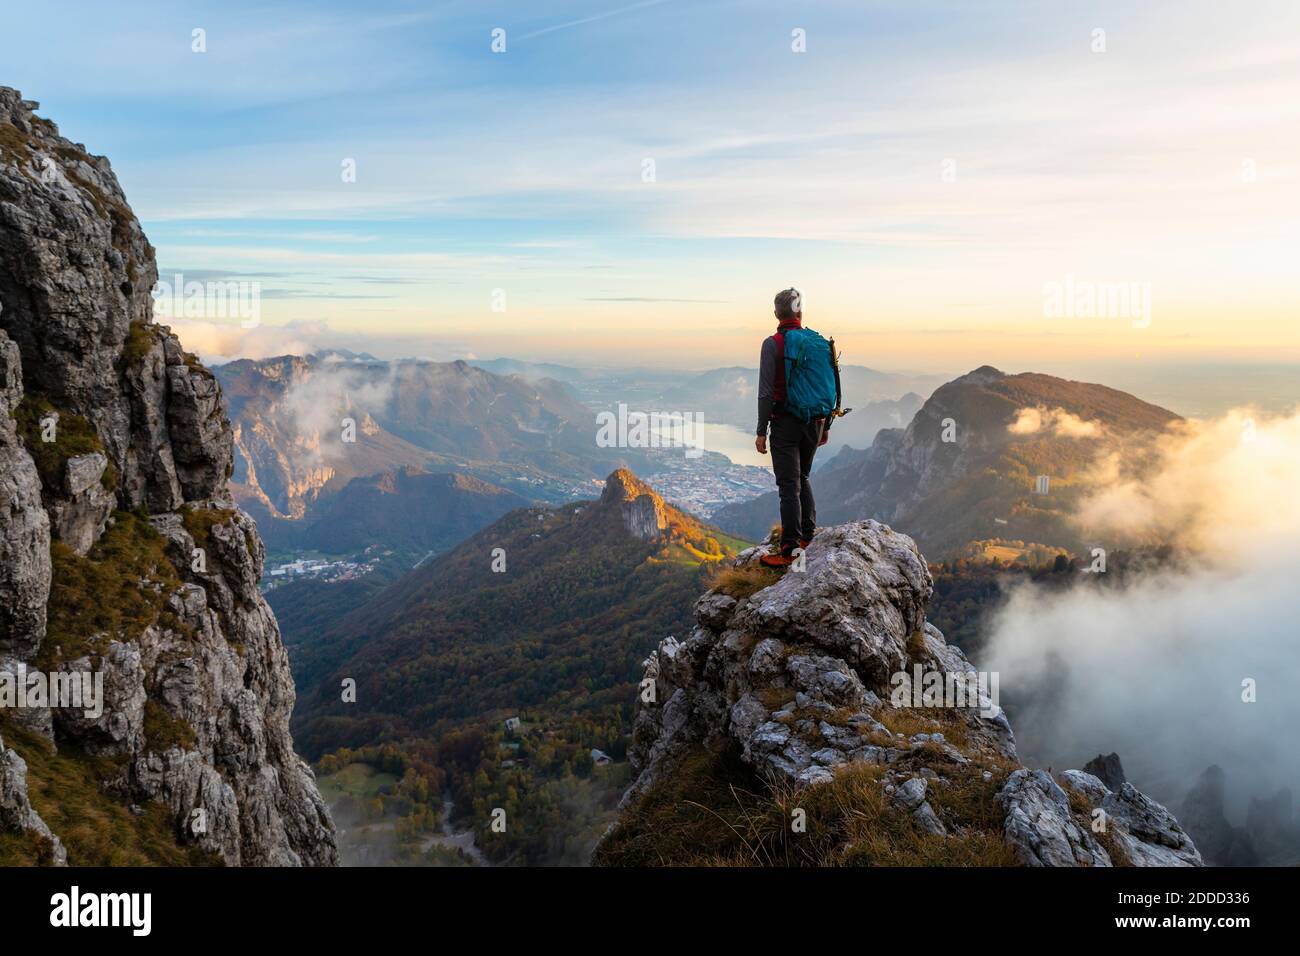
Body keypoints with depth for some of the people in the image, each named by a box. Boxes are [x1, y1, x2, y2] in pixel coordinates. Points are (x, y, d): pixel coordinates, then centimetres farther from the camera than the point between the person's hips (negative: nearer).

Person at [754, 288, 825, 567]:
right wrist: (823, 425, 19)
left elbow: (766, 392, -14)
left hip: (785, 423, -5)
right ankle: (809, 536, 24)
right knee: (802, 478, 22)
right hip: (813, 422, 5)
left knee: (789, 486, -3)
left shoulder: (773, 344, -11)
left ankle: (790, 551, -2)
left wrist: (761, 432, -9)